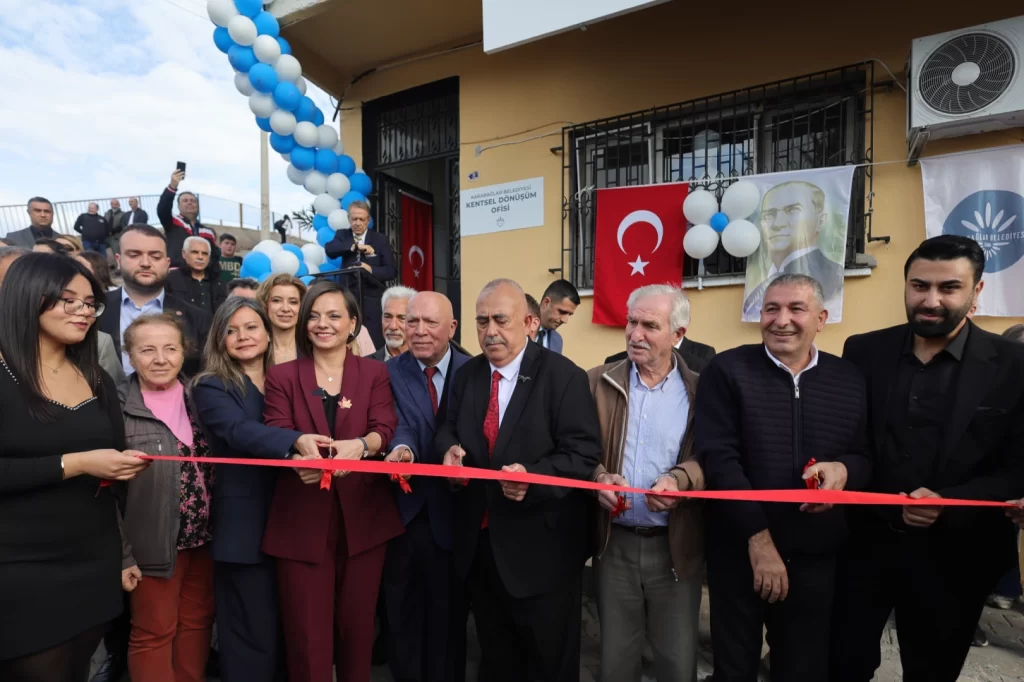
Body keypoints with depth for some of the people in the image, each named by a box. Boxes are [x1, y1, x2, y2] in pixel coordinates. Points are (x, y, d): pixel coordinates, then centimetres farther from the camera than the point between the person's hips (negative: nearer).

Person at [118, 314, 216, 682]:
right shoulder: (119, 411, -13)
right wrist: (121, 554, -11)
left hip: (204, 535, 5)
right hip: (155, 542, -4)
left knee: (199, 622, 18)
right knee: (154, 632, 12)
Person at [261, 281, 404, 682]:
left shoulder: (375, 373, 7)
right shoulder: (282, 376, 6)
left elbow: (385, 429, -6)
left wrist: (360, 445, -28)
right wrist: (298, 456, -27)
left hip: (363, 516, 1)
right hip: (304, 519, 0)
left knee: (357, 624, 14)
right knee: (308, 633, 6)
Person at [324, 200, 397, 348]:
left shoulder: (380, 239, 4)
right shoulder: (342, 235, 11)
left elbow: (391, 271, -1)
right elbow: (329, 249, -10)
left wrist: (371, 269, -19)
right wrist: (355, 245, -17)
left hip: (373, 299, -1)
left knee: (375, 344, -5)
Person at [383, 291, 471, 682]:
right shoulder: (389, 373, 0)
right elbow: (398, 425, -15)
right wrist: (402, 449, -35)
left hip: (451, 515, -1)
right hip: (404, 513, 1)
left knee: (449, 617, 13)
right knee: (402, 617, 17)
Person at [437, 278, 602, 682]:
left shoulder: (563, 376, -12)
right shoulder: (467, 375, 6)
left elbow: (584, 454, -17)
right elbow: (448, 429, 13)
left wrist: (533, 477, -32)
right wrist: (451, 448, -9)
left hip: (540, 548, -5)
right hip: (479, 543, 5)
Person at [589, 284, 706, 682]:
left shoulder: (699, 390, -4)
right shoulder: (599, 382, 0)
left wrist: (679, 480, -27)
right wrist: (599, 477, -20)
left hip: (675, 546, -1)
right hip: (615, 543, 1)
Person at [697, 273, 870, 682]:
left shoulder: (850, 380, 3)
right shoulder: (726, 370, -8)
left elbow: (869, 457, 9)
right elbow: (717, 458, -14)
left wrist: (845, 470, -15)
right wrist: (758, 538, -17)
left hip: (816, 557, 3)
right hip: (738, 551, -2)